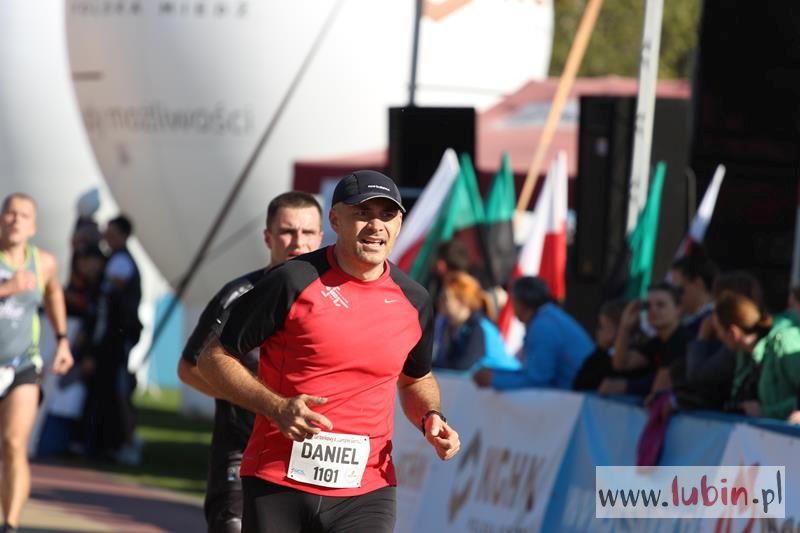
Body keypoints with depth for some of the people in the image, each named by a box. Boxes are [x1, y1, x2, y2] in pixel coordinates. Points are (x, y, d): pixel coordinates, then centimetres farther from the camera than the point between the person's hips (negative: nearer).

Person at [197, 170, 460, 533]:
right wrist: (275, 407, -16)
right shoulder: (294, 282, -6)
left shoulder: (414, 302, 8)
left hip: (366, 491, 2)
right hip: (278, 486, -2)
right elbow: (214, 359, -3)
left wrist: (431, 418, 6)